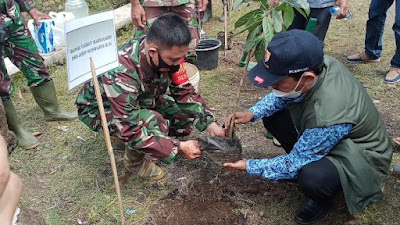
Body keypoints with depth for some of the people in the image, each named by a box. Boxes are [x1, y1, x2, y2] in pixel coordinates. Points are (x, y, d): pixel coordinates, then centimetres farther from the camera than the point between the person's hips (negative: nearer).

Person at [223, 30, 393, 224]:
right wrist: (252, 113, -15)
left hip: (361, 159, -7)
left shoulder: (327, 116, -41)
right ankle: (309, 165, 14)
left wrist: (249, 166, -14)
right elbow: (282, 97, 1)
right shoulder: (314, 63, -20)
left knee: (311, 177, -37)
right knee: (272, 117, -3)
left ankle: (322, 197, 1)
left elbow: (294, 163, -26)